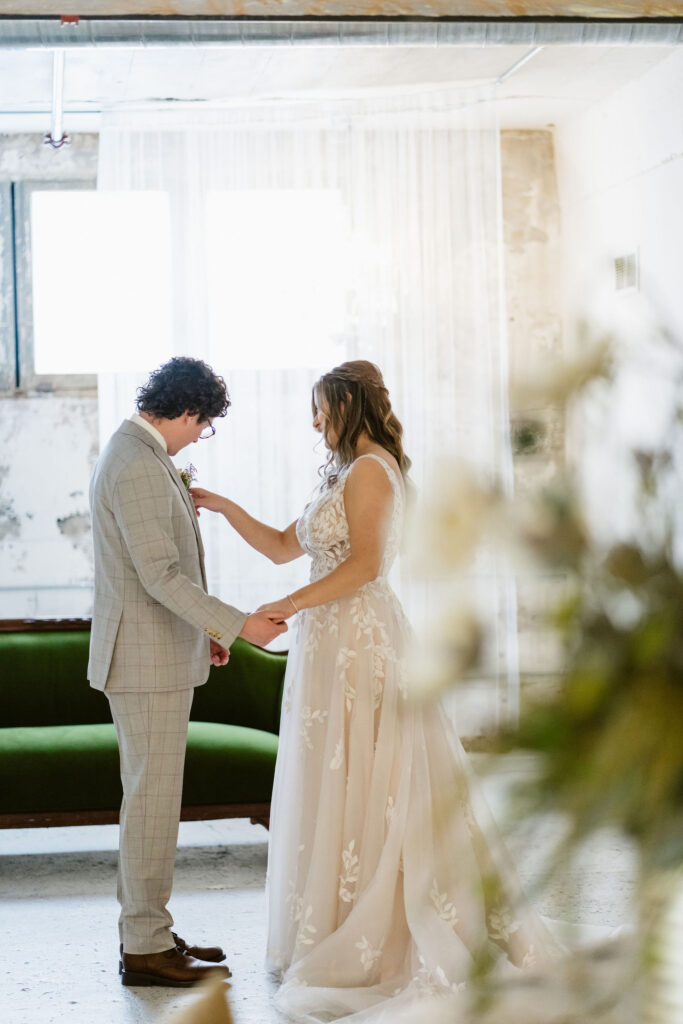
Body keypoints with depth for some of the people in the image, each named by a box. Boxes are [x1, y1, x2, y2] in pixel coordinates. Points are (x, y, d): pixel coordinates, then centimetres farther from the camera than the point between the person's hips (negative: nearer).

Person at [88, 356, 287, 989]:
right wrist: (237, 625, -21)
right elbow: (160, 574, -23)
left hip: (158, 654, 11)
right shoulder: (137, 466, -19)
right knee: (152, 801, -4)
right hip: (148, 659, -11)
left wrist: (199, 630, 21)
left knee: (152, 798, 14)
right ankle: (145, 948, 3)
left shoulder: (134, 454, 14)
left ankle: (146, 932, 22)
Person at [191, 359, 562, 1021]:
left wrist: (293, 605, -23)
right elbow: (282, 547, 22)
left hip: (360, 643, -10)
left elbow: (366, 562, -21)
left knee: (360, 790, -4)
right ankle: (347, 935, 17)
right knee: (338, 790, 11)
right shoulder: (343, 474, 19)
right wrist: (222, 507, 14)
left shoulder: (372, 469, -11)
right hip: (334, 643, 10)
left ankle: (367, 945, 2)